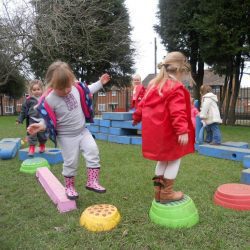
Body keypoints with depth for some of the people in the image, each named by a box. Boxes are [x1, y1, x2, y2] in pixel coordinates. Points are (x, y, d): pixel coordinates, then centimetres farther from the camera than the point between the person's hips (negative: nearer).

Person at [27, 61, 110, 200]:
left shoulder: (77, 88, -7)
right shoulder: (49, 100, -20)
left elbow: (87, 91, 16)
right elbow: (48, 120, -10)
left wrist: (100, 83, 14)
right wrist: (41, 126, -31)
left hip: (82, 131, 5)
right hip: (67, 136, -4)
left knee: (93, 152, -8)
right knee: (71, 162, 3)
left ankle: (92, 182, 5)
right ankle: (70, 187, 26)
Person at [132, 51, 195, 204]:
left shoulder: (154, 84, 12)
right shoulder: (176, 88, -14)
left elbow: (144, 103, 19)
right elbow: (177, 112, -25)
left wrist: (137, 117, 31)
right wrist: (182, 131, -29)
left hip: (154, 131, 9)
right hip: (168, 132, -8)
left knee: (163, 159, 21)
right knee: (174, 158, 7)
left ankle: (158, 191, 26)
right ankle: (166, 193, 12)